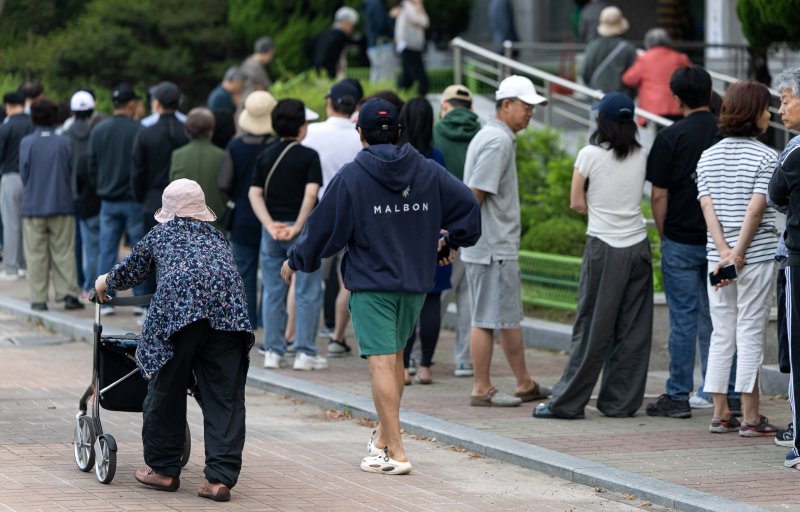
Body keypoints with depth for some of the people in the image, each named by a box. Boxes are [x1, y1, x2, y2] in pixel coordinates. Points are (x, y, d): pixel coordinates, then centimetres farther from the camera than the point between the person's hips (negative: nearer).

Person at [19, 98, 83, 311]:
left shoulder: (27, 143, -8)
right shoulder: (65, 143, -4)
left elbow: (24, 173, -4)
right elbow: (72, 172, 1)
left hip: (33, 207, -1)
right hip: (62, 206, 1)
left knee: (36, 254, 5)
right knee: (64, 252, 7)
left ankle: (38, 299, 4)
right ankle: (69, 294, 2)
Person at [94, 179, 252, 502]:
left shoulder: (161, 233, 25)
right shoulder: (218, 238, 33)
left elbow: (130, 272, 36)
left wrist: (105, 283, 58)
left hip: (178, 307, -3)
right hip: (228, 312, 3)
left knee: (166, 391, 11)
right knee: (224, 398, 2)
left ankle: (163, 469, 19)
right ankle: (220, 478, -4)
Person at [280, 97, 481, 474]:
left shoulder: (351, 176, -7)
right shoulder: (428, 172, 4)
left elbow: (324, 227, -4)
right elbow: (467, 206, 3)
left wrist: (295, 261, 12)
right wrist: (451, 243, 20)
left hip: (371, 284, -5)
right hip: (415, 282, 5)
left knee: (381, 362, -8)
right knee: (394, 356, 21)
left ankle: (395, 453, -14)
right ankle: (383, 436, 32)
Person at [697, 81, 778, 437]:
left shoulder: (708, 157, 9)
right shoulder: (765, 157, -7)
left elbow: (707, 206, 0)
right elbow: (756, 209, -14)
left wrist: (724, 253, -7)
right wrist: (737, 254, -13)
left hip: (716, 257, 5)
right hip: (756, 258, -5)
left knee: (721, 335, 10)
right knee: (750, 335, -2)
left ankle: (720, 414, 11)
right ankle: (750, 417, -1)